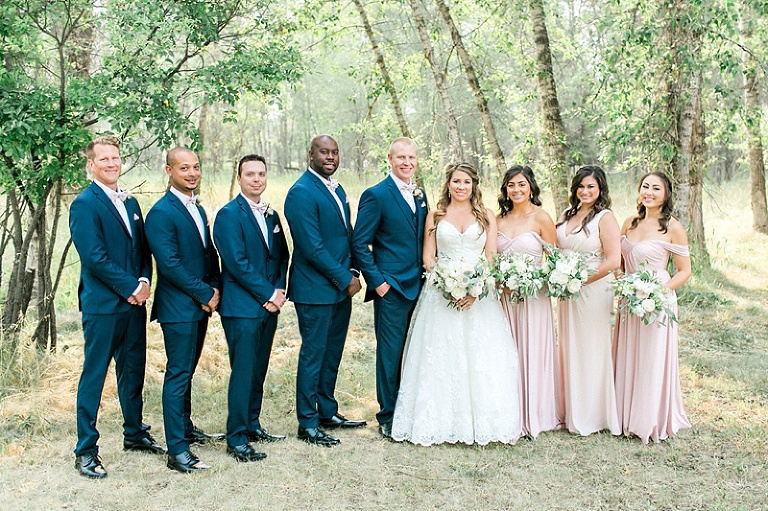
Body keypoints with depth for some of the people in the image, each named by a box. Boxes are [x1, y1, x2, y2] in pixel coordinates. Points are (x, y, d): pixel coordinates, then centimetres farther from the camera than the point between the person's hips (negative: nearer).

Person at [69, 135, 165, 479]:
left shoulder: (131, 203, 14)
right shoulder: (84, 205, -9)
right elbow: (94, 257, -17)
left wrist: (144, 280, -4)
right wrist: (130, 287, -14)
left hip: (134, 302, 7)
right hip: (102, 305, -7)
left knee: (133, 372, 16)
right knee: (93, 376, 0)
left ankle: (135, 434, 32)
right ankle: (85, 451, 9)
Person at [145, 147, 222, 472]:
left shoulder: (197, 209, 15)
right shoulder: (161, 213, -13)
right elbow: (169, 263, -19)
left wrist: (214, 289, 0)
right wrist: (206, 293, -14)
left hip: (201, 305, 8)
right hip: (178, 308, -8)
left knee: (187, 371, 19)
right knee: (178, 375, -5)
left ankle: (185, 427, 33)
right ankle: (177, 450, 0)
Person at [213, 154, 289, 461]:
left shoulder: (271, 215, 14)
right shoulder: (229, 215, -8)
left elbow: (281, 256, 16)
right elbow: (238, 263, -15)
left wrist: (279, 290, 0)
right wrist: (269, 294, -12)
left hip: (269, 305, 7)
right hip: (242, 307, -7)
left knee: (259, 370, 13)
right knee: (243, 373, -4)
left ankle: (252, 425, 26)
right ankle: (236, 439, 4)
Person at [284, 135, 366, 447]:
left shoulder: (336, 189, 13)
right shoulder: (302, 193, -15)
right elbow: (312, 247, -20)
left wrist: (352, 272, 4)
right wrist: (346, 279, -15)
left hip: (341, 288, 8)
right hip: (315, 289, -8)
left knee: (332, 354, 16)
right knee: (313, 355, 1)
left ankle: (327, 412, 29)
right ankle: (308, 424, 12)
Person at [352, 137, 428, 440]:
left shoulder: (420, 195, 14)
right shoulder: (376, 195, -7)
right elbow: (360, 244, -9)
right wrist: (376, 281, -13)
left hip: (418, 286, 6)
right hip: (391, 288, -6)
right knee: (391, 354, 0)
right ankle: (388, 418, 13)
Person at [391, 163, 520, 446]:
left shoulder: (486, 216, 10)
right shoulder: (435, 216, 10)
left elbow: (492, 258, 4)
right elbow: (428, 257, 5)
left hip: (479, 294, 0)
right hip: (441, 293, 0)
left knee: (481, 357, -4)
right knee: (440, 358, -2)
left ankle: (481, 422, 5)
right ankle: (443, 421, 6)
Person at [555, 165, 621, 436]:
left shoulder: (605, 218, -9)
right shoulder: (567, 214, 11)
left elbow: (613, 261, -17)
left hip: (593, 290, -6)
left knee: (590, 350, 1)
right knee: (568, 349, 11)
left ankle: (592, 416, 14)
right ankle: (572, 411, 23)